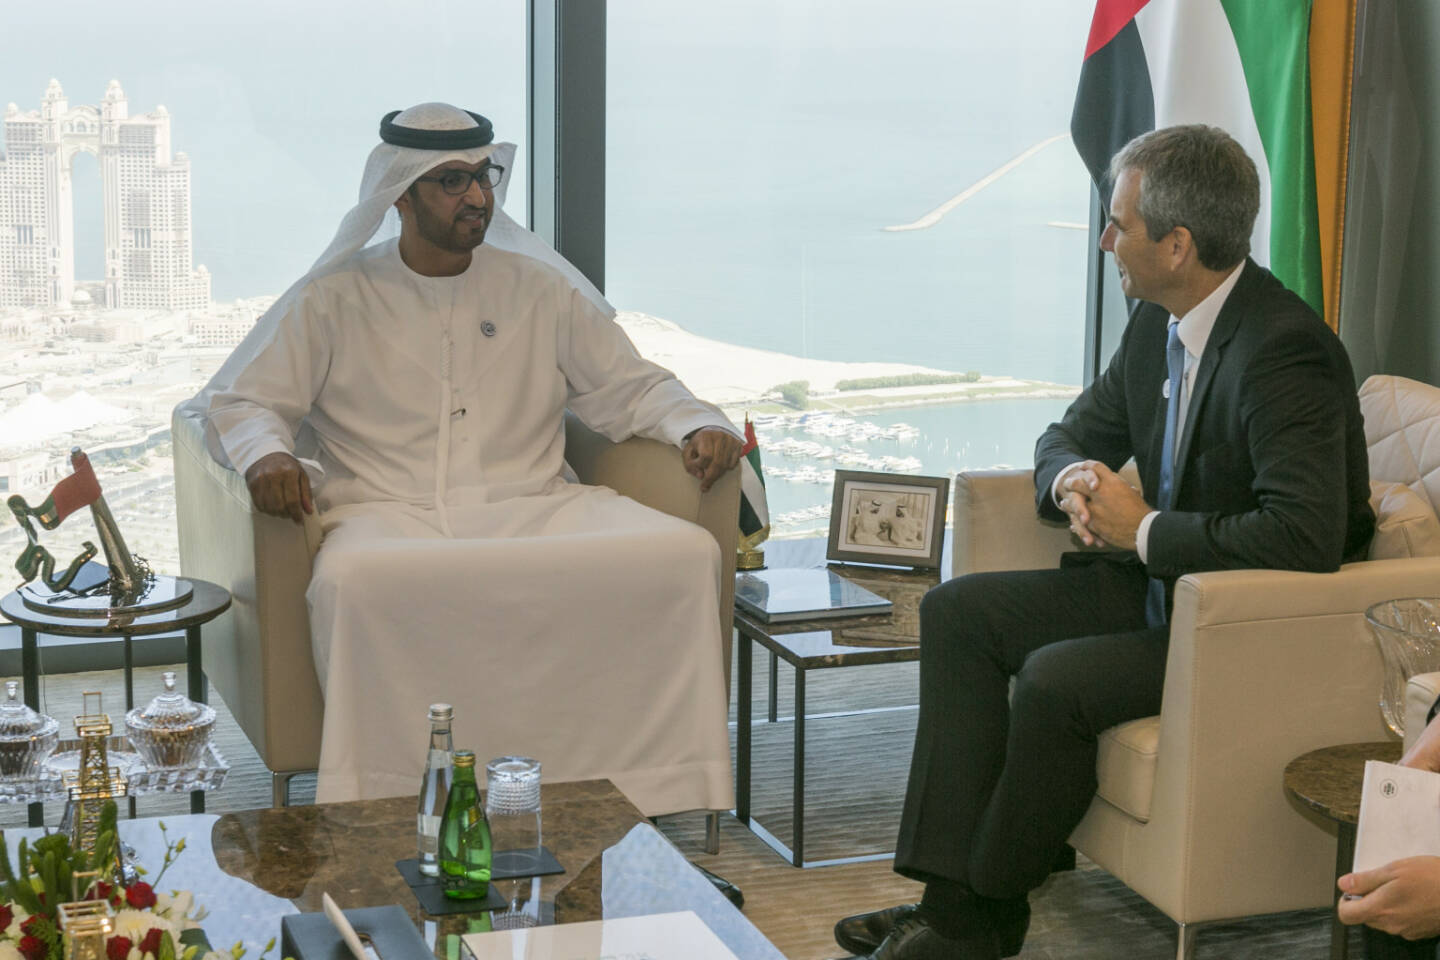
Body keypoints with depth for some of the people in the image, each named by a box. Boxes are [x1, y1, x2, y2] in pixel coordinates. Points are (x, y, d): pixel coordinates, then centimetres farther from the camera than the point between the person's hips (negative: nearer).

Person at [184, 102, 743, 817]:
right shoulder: (334, 299, 12)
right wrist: (265, 454, -15)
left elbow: (630, 387, 23)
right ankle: (390, 805, -28)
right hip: (387, 512, -2)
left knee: (683, 555, -27)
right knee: (355, 581, -41)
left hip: (530, 508, 2)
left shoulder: (541, 289, 18)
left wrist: (697, 425, 2)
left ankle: (652, 784, -19)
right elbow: (237, 400, 9)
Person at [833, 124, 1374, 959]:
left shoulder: (1284, 350, -24)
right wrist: (1075, 480, -8)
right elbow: (1075, 433, 18)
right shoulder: (1159, 324, 4)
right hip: (1161, 584, 10)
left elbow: (1306, 536, -35)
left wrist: (1143, 530, -23)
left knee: (1056, 681, -28)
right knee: (958, 613, 0)